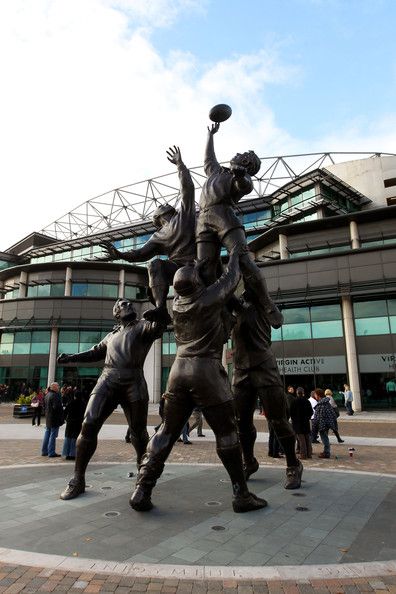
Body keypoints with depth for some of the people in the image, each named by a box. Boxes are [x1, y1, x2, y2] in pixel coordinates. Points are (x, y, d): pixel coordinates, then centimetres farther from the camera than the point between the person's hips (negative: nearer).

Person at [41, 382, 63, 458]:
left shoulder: (47, 395, 10)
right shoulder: (55, 395, -20)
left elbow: (44, 406, 18)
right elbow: (56, 407, -26)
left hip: (48, 418, 9)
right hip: (54, 419, -9)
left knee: (47, 435, 17)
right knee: (53, 435, -2)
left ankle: (44, 451, 25)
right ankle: (51, 452, 3)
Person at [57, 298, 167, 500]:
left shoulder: (142, 326, 12)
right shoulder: (111, 335, 26)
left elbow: (158, 327, -9)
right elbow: (95, 353, 32)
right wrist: (71, 357, 21)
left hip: (133, 383, -3)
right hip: (107, 380, 3)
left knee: (138, 432, 4)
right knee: (88, 425, -10)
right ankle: (78, 480, 3)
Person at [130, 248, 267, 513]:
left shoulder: (177, 302, 8)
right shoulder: (209, 298, -7)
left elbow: (189, 284, 29)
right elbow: (232, 277, 6)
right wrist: (235, 252, 23)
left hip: (179, 370, 6)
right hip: (207, 372, -5)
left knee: (167, 431, 10)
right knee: (227, 433, 5)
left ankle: (142, 491, 8)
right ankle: (242, 495, 13)